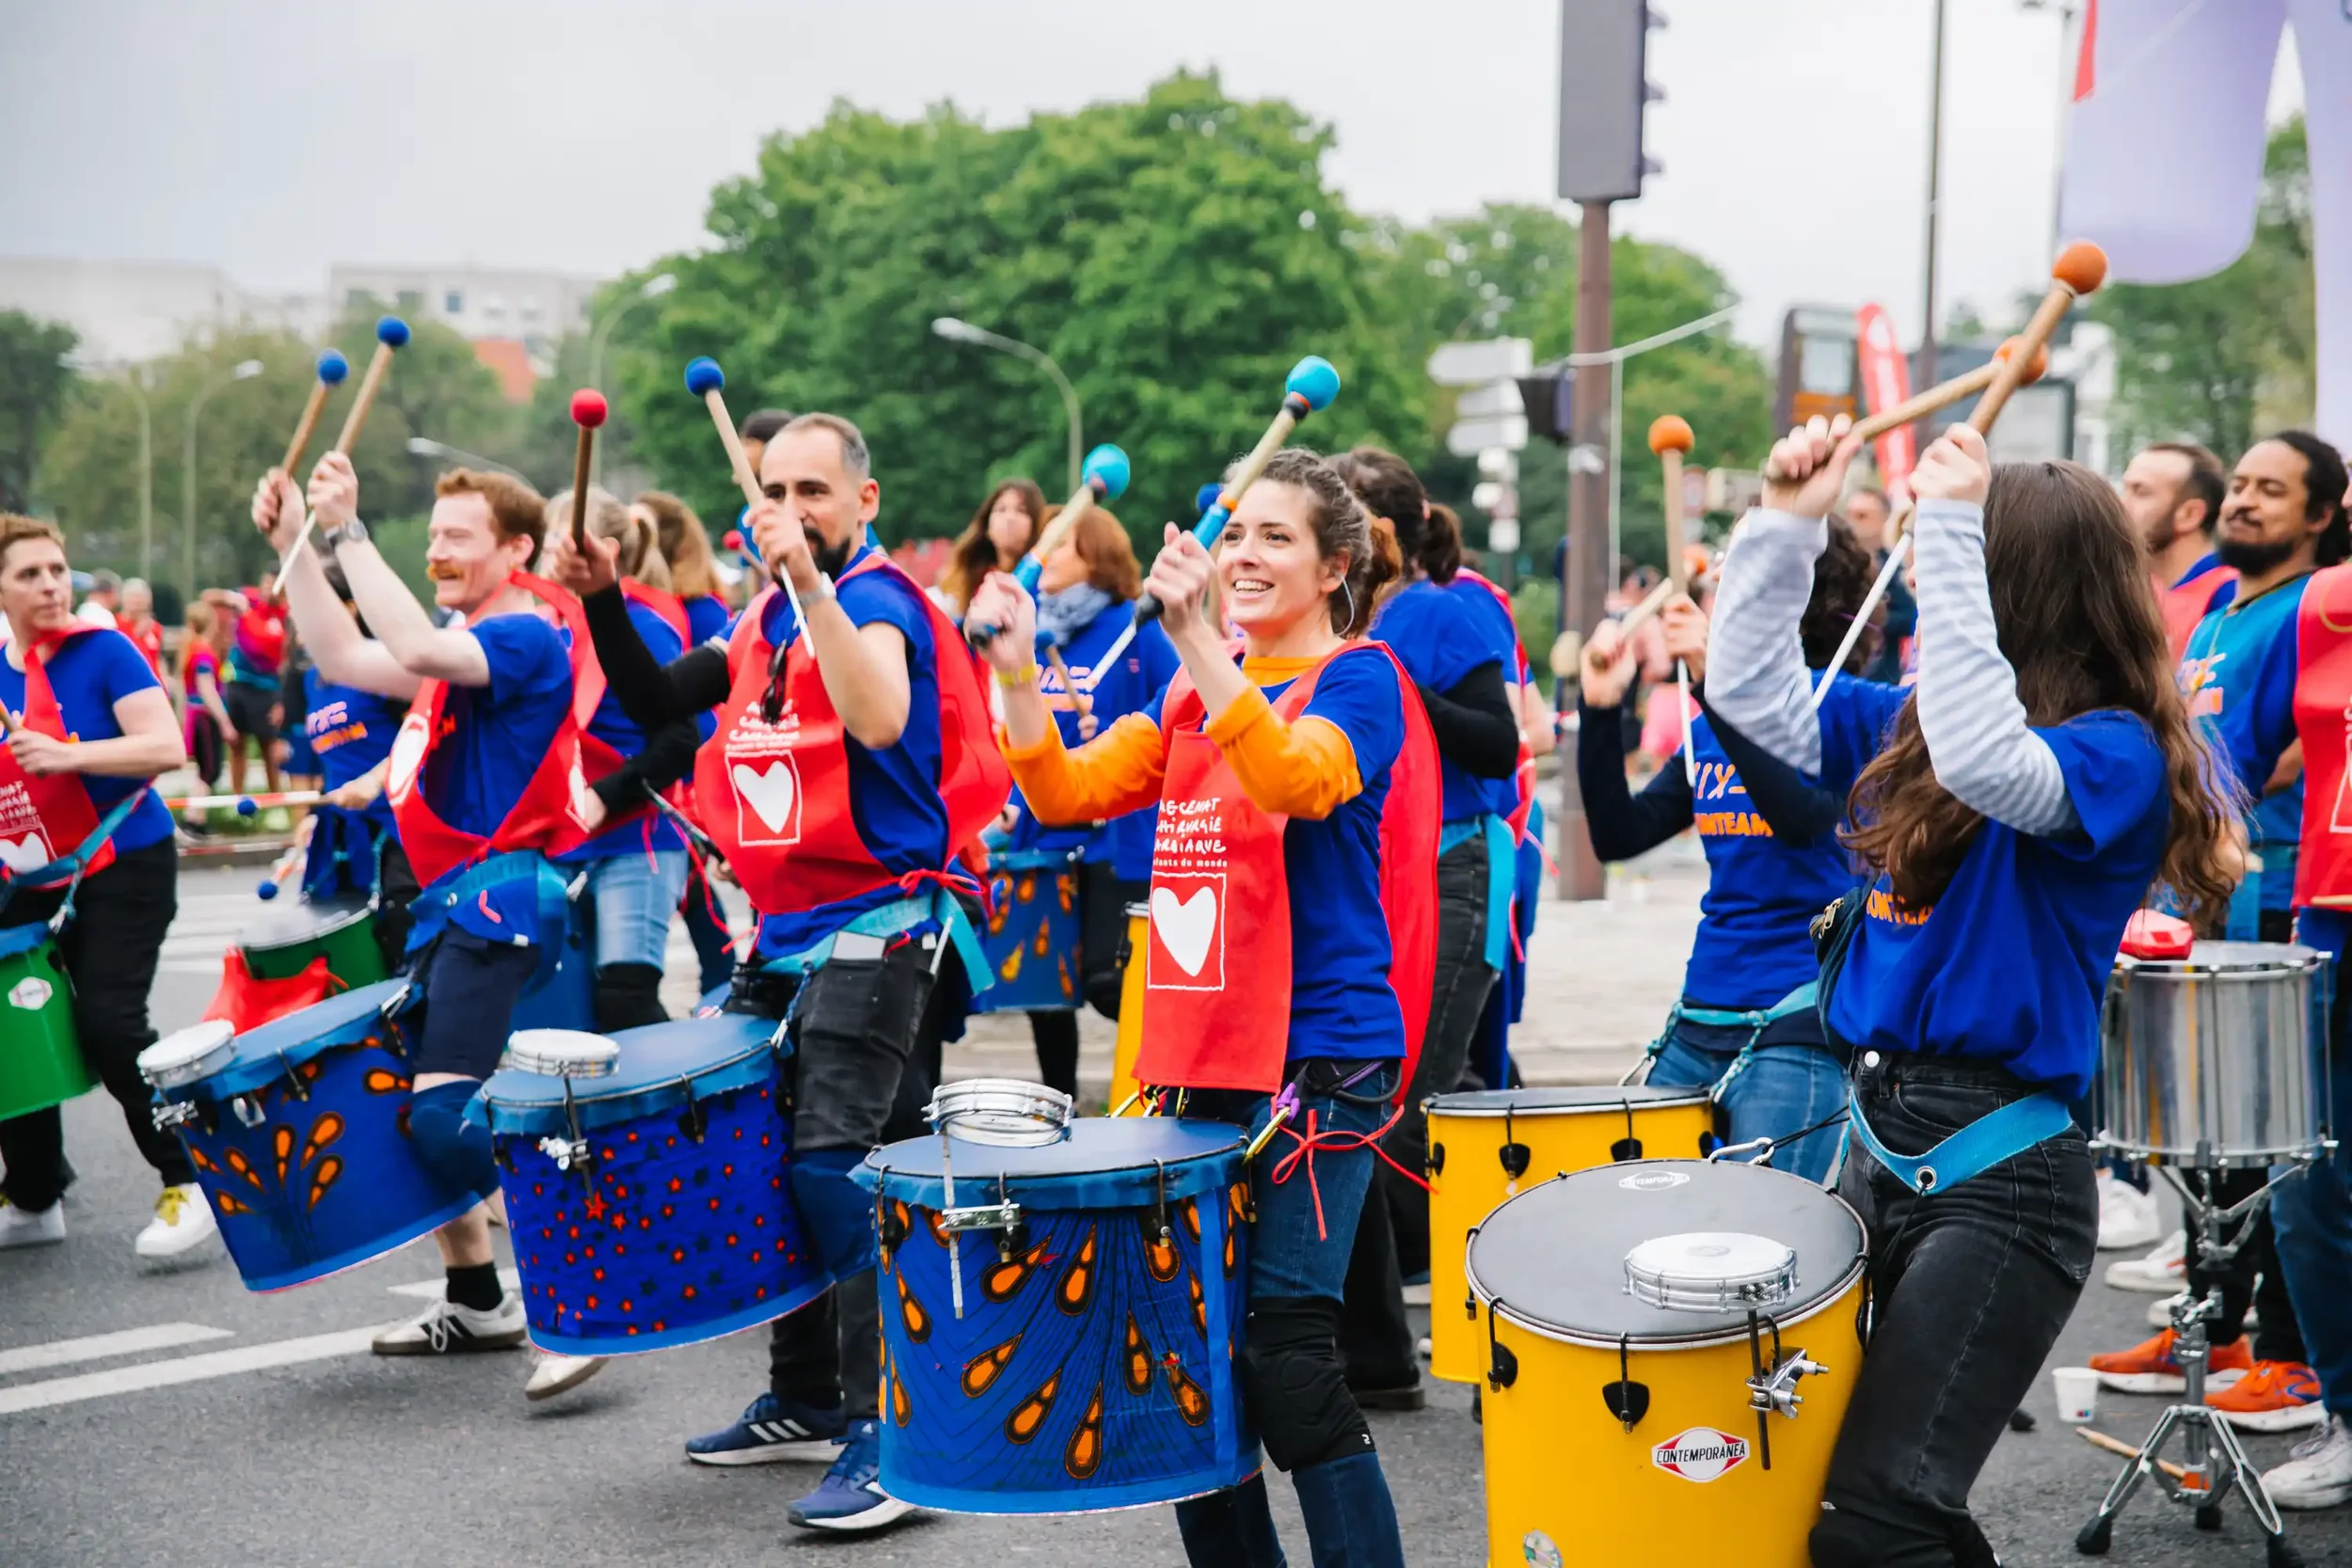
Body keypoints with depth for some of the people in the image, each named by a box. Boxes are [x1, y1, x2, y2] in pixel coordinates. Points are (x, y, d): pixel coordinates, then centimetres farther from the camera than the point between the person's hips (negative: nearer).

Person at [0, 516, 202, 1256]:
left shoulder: (103, 651, -12)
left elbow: (167, 748, -21)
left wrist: (68, 755, -30)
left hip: (123, 867, -6)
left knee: (107, 1022, -17)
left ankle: (190, 1182, -3)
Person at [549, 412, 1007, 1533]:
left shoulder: (877, 599, -12)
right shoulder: (765, 619, 14)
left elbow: (881, 719, -32)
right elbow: (656, 702, 16)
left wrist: (810, 578, -36)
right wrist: (604, 601, 3)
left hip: (873, 929, -9)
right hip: (782, 935, 9)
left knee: (834, 1167, -16)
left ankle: (889, 1436, -13)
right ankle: (804, 1401, 27)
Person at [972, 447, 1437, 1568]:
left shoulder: (1359, 679, -5)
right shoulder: (1194, 693, 16)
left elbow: (1293, 779, -26)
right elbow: (1068, 792, 8)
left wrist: (1196, 637, -34)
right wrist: (1018, 676, -7)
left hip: (1320, 1052, -7)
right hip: (1205, 1053, 7)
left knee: (1285, 1353, -12)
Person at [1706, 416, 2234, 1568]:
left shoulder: (2118, 756, -12)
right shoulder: (1910, 723, 11)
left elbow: (1989, 764, -32)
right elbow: (1756, 696, 15)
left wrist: (1950, 528, -32)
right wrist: (1787, 521, 4)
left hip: (2000, 1177, -8)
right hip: (1876, 1137, 8)